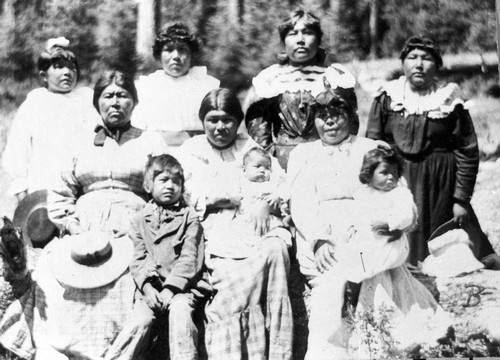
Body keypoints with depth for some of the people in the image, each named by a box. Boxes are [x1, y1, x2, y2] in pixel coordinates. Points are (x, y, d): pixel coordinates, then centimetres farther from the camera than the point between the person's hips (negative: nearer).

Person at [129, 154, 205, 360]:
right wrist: (147, 287, -12)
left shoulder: (189, 217, 6)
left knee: (180, 310, -30)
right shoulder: (139, 220, 14)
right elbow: (137, 258, 6)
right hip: (150, 287, 2)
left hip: (180, 286, -2)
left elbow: (189, 258, -3)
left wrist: (170, 289, -14)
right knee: (140, 316, -23)